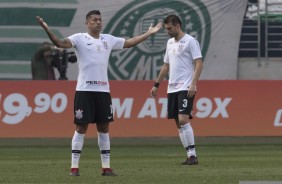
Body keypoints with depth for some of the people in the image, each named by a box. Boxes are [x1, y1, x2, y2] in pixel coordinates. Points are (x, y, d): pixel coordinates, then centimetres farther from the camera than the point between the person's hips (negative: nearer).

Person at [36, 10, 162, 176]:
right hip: (85, 90, -5)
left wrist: (149, 33, 21)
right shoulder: (79, 38, -3)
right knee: (81, 128, -3)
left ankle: (106, 167, 13)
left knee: (104, 128, 8)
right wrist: (47, 30, -33)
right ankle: (74, 167, 0)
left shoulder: (109, 39, 13)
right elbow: (60, 43, -17)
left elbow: (129, 43, 22)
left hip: (103, 90, 5)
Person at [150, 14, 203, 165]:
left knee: (183, 120, -17)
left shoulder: (190, 41, -7)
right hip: (172, 89, 8)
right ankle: (190, 156, 7)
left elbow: (199, 63, -12)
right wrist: (156, 85, 22)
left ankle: (192, 155, -15)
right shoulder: (170, 43, 17)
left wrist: (193, 84, -21)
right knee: (179, 123, 5)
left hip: (185, 88, -8)